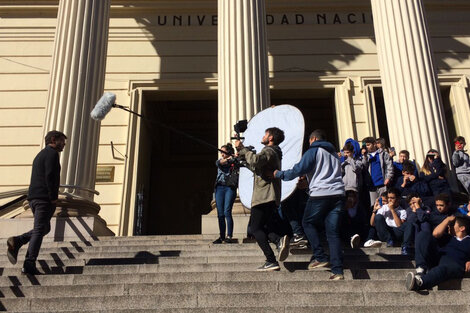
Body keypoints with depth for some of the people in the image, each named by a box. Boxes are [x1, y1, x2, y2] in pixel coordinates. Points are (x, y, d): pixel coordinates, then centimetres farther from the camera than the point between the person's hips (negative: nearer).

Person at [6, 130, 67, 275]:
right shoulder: (52, 153, -6)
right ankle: (29, 264, -10)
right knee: (39, 230, -8)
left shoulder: (40, 155, 25)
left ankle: (16, 242, 1)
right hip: (45, 198, -9)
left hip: (33, 197, 9)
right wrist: (53, 197, -14)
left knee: (44, 228, 17)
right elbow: (50, 176, -19)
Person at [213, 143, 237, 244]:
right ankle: (221, 236, 10)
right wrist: (228, 159, -27)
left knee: (227, 212, -13)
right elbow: (219, 163, -10)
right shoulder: (219, 161, 13)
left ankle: (229, 236, -9)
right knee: (220, 214, 3)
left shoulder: (234, 161, 6)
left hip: (230, 188, -4)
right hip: (220, 188, 4)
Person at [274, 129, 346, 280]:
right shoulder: (333, 153, 25)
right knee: (333, 232, 4)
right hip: (338, 194, 6)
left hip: (320, 194, -6)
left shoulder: (313, 151, 1)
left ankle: (320, 257, 5)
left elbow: (299, 169, -7)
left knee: (308, 223, 14)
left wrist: (279, 174, 8)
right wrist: (308, 183, 39)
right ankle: (337, 270, -2)